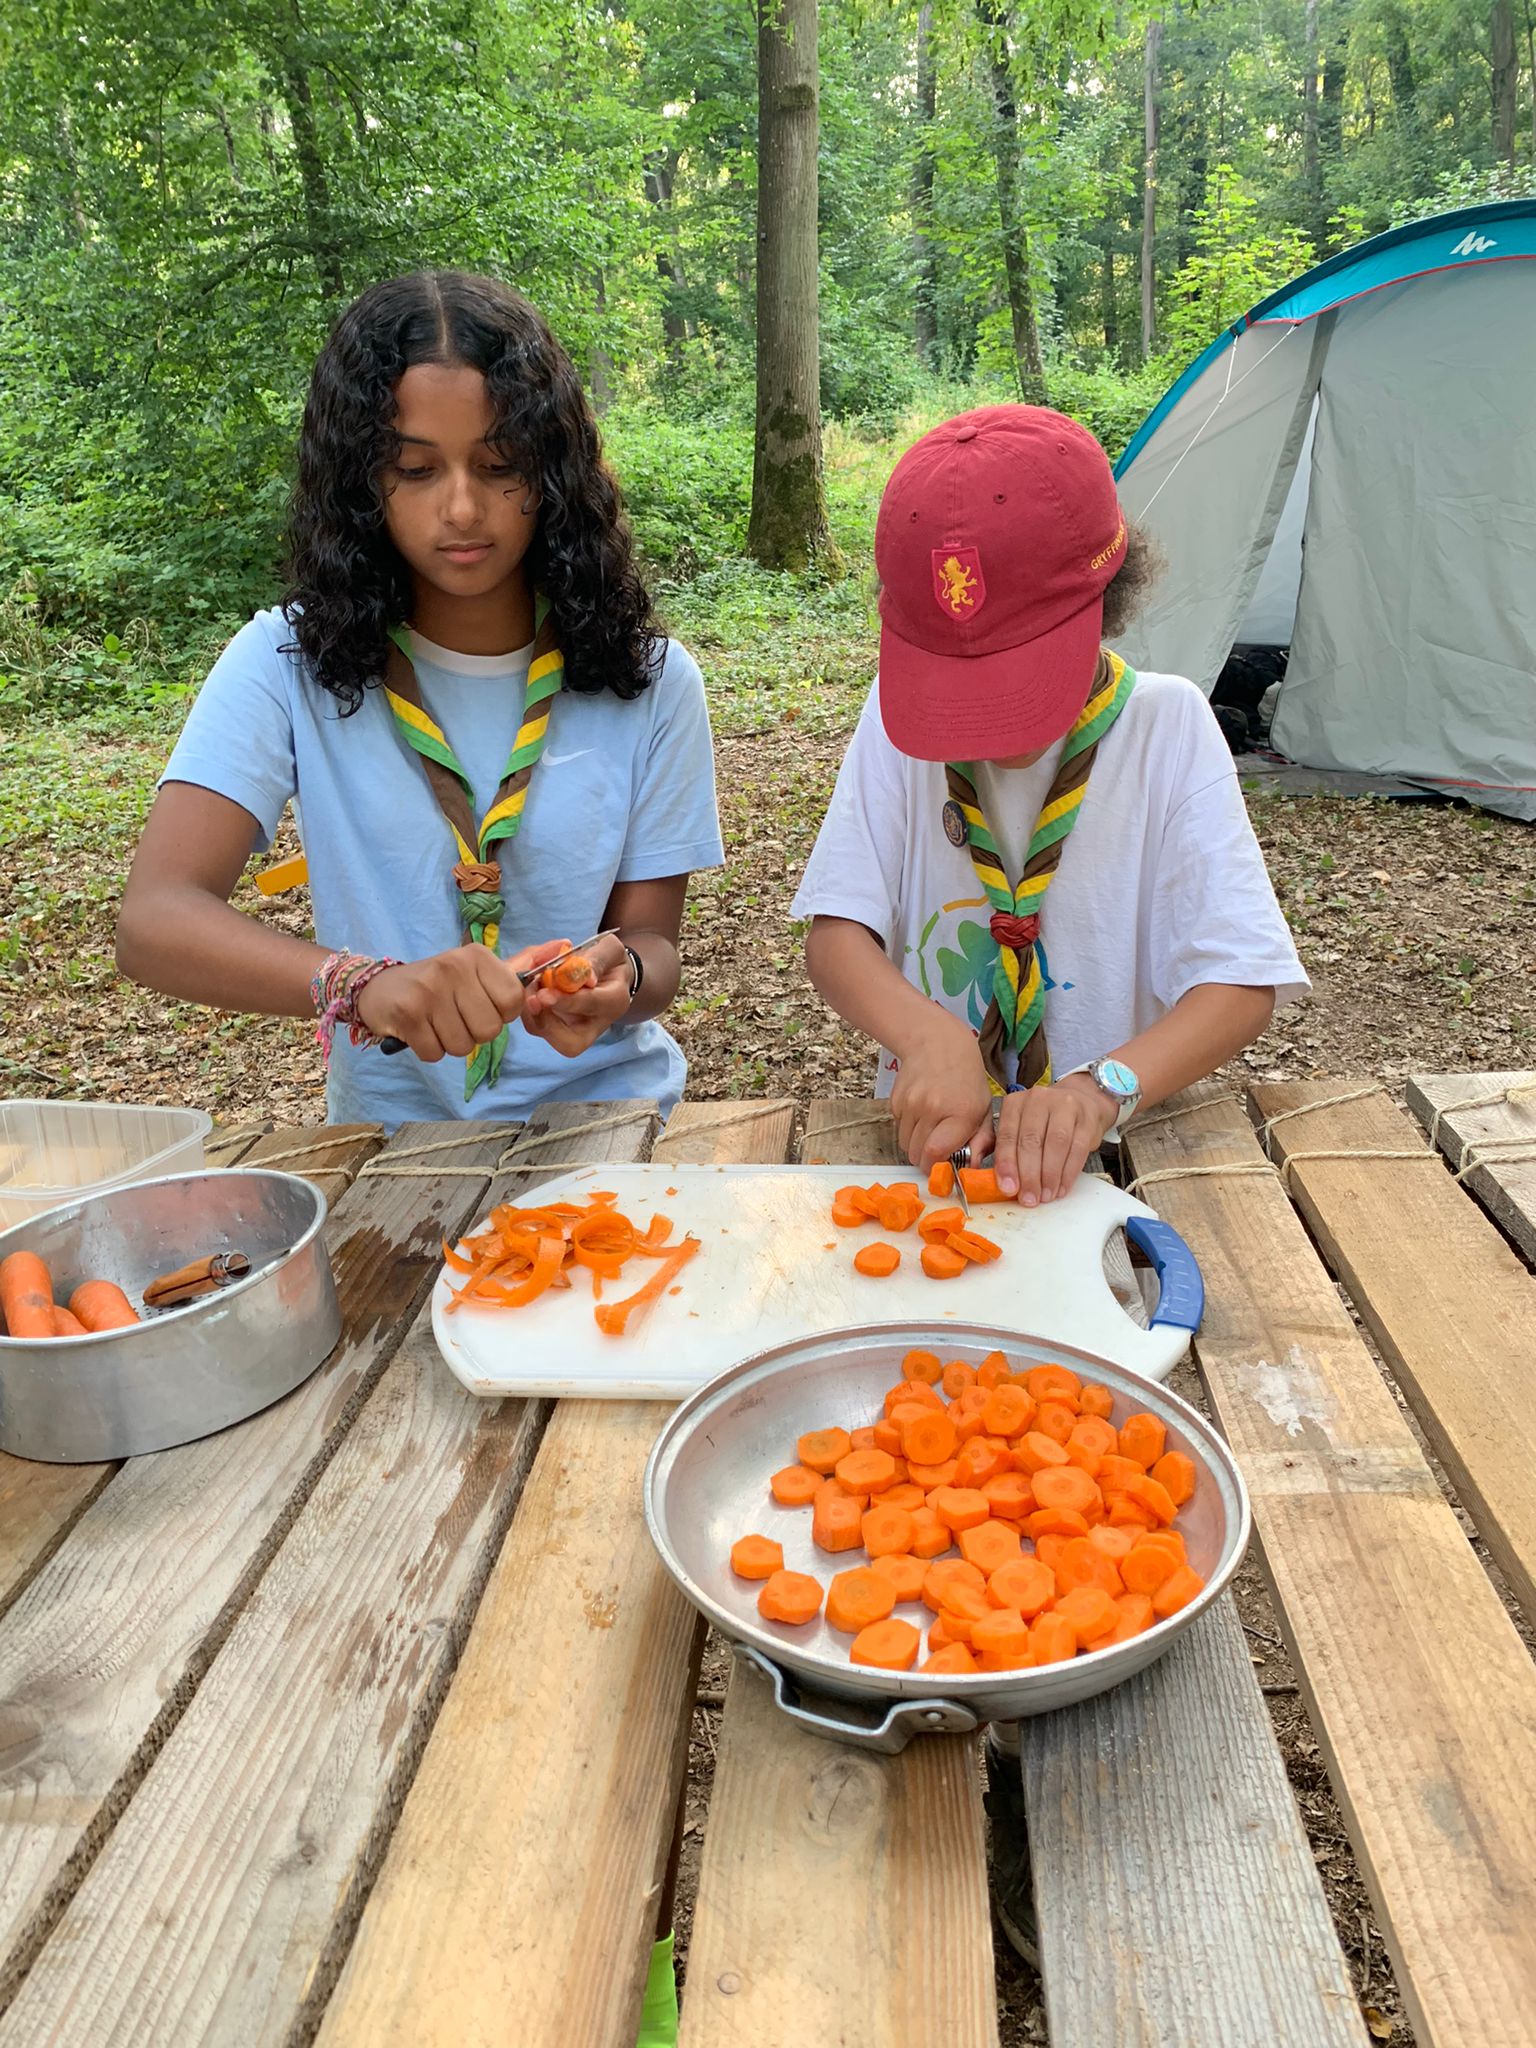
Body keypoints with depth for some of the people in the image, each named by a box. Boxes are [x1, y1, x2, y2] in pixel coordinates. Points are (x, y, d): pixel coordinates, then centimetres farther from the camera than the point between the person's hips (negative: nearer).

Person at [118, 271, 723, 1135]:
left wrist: (618, 978, -24)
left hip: (606, 1117, 2)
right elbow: (155, 918, -16)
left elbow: (652, 943, 1)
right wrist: (362, 984, -35)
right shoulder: (288, 661, -5)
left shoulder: (649, 680, -2)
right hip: (391, 1132, -1)